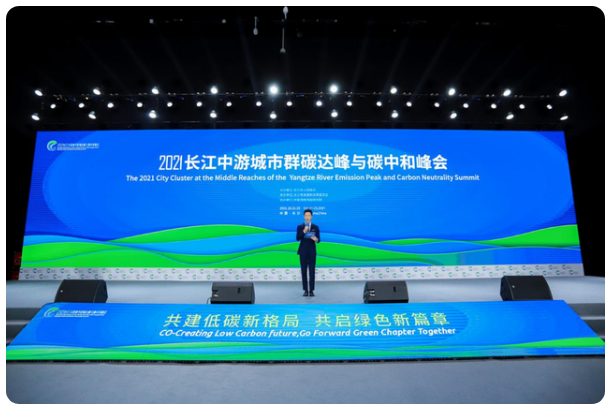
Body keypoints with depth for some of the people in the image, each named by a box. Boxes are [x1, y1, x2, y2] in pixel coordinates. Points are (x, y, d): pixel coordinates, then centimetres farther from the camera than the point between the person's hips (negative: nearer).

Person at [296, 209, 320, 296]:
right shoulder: (300, 227, 3)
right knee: (304, 271, 1)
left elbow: (319, 240, 2)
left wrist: (316, 239, -23)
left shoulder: (316, 227, 6)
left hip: (312, 251, 0)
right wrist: (304, 231, -22)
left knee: (312, 271, -2)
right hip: (303, 251, 0)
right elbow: (297, 239, -9)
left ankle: (311, 290, 4)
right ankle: (306, 290, 8)